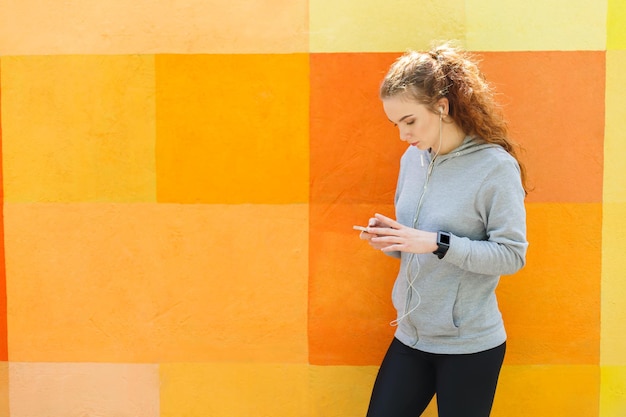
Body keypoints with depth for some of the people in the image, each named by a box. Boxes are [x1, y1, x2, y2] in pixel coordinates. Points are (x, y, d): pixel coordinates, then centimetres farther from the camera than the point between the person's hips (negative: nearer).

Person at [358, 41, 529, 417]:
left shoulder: (496, 166, -15)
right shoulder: (412, 159, 3)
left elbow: (512, 255, -16)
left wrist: (437, 243, -25)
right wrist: (389, 238, -9)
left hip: (470, 345, -5)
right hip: (410, 336, 6)